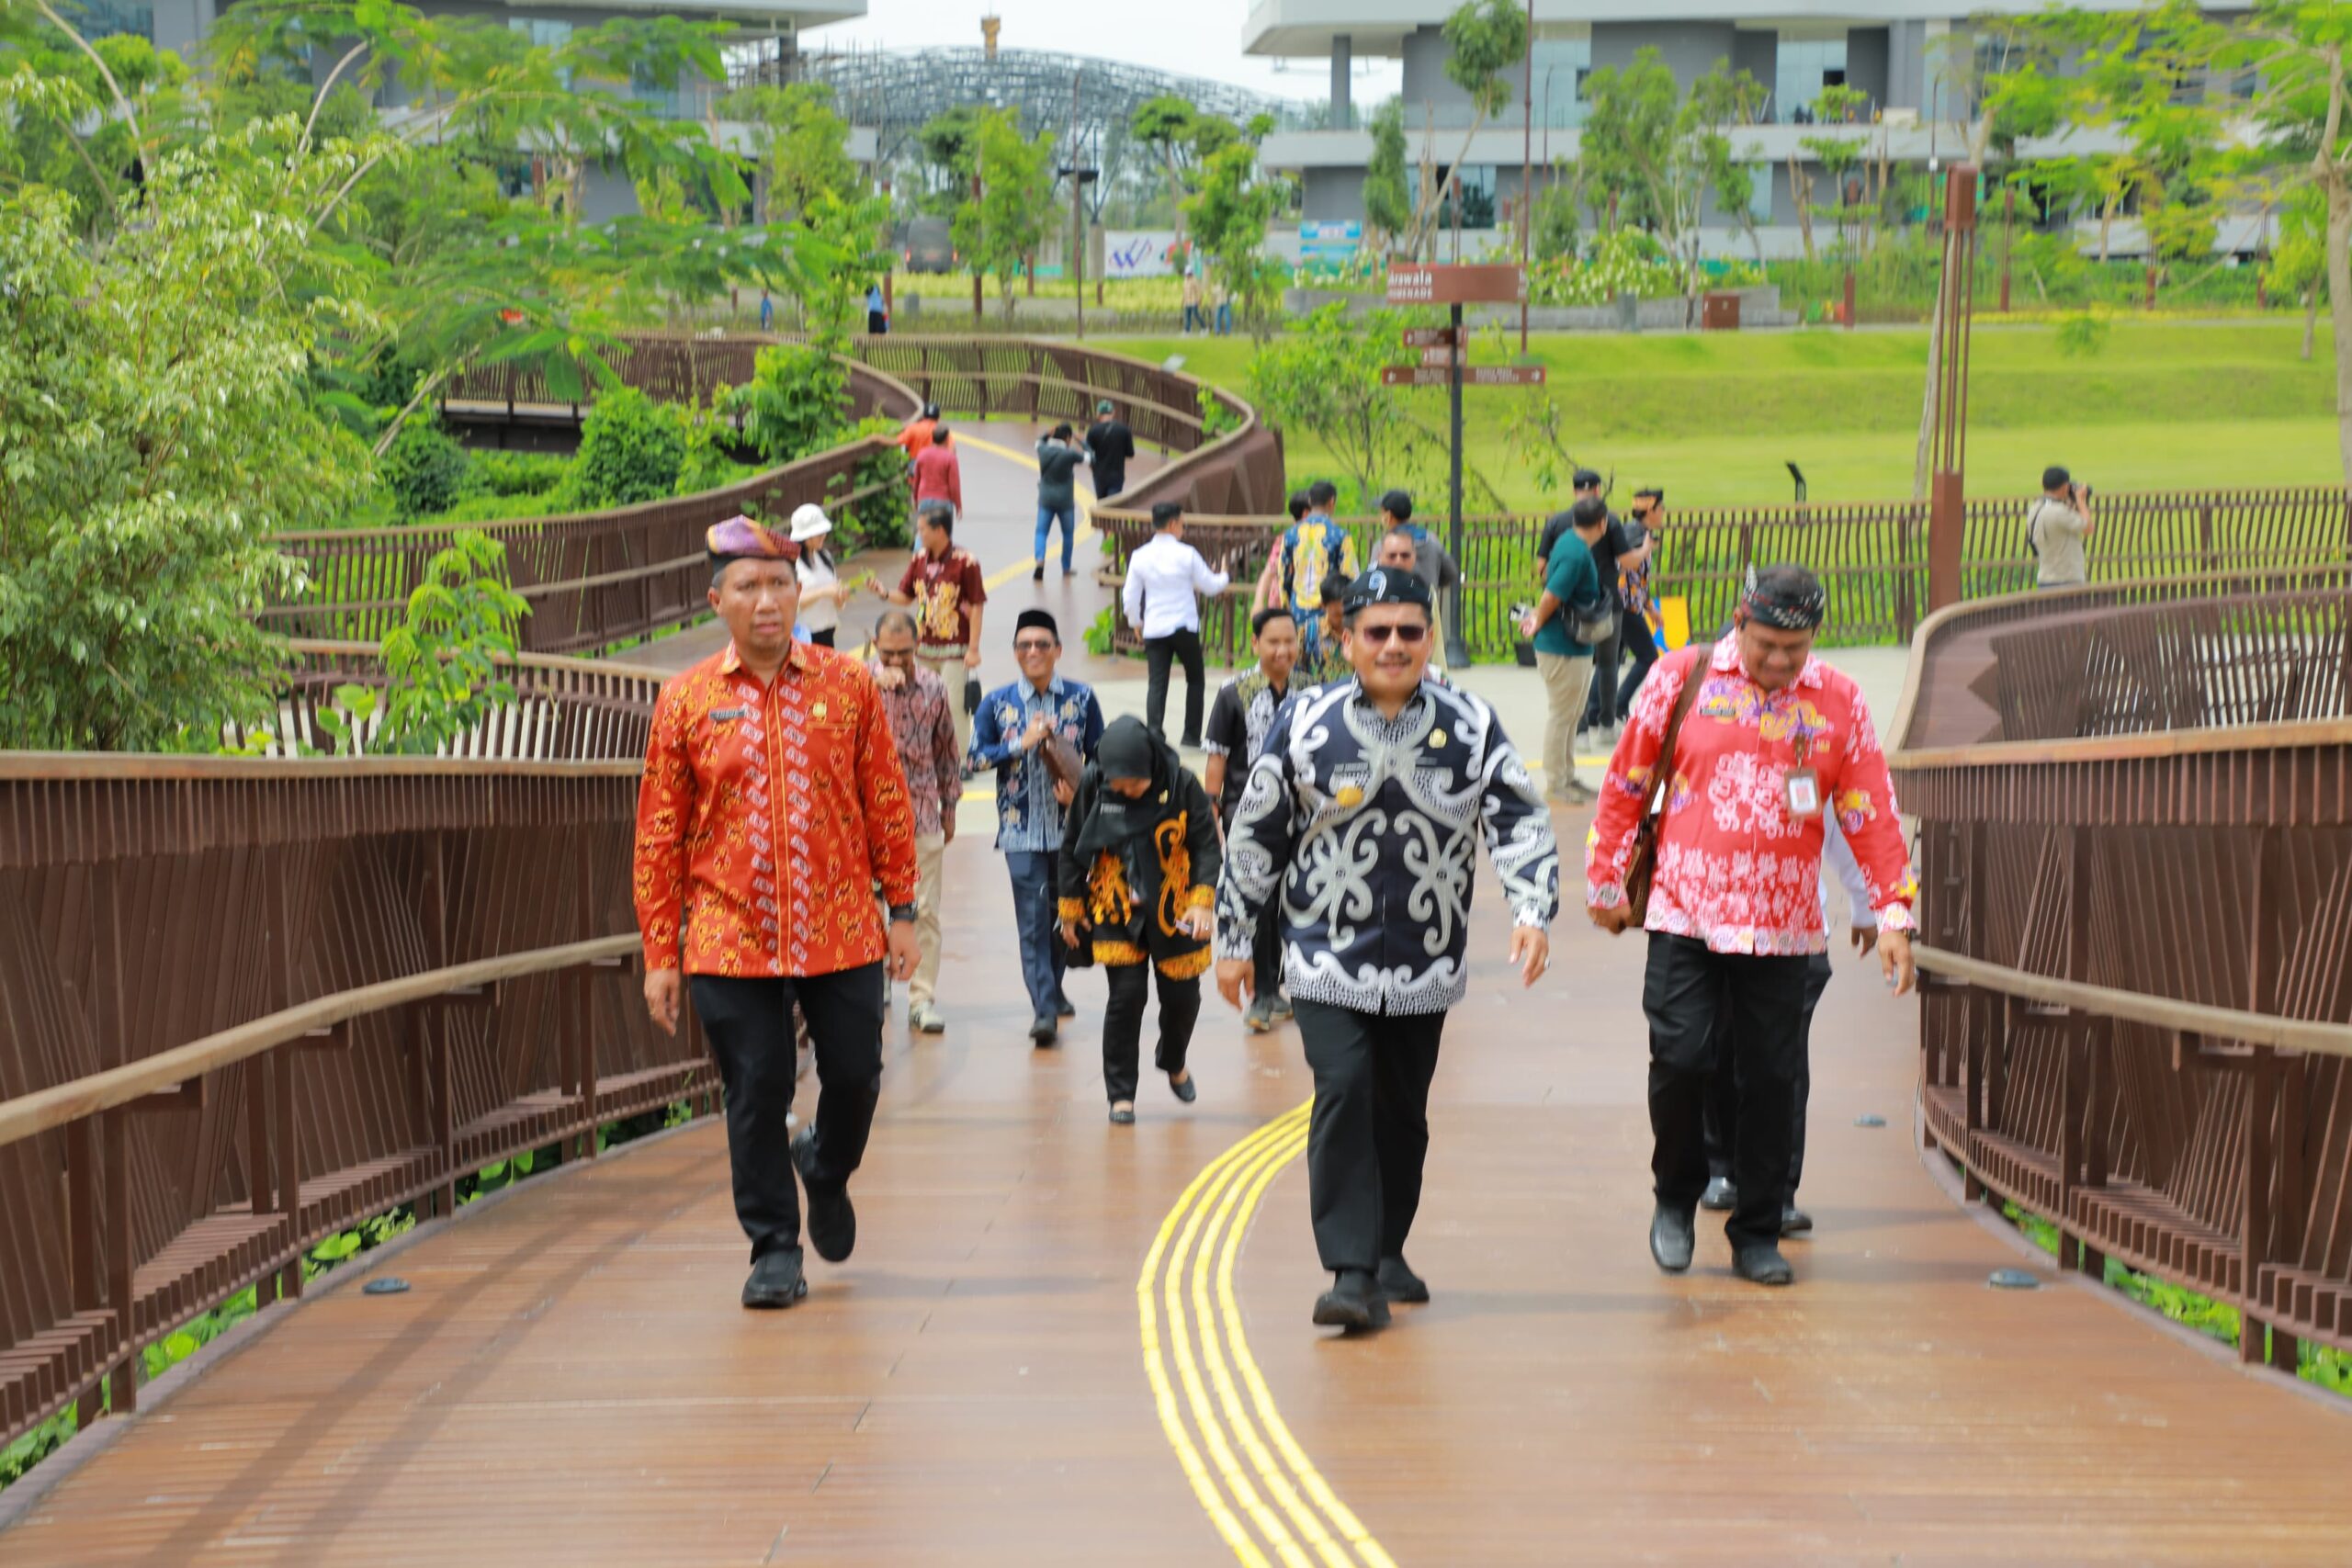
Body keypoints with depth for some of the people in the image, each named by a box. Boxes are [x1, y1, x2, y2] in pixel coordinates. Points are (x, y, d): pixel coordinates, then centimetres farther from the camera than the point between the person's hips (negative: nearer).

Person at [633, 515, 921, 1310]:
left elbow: (887, 803, 8)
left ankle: (827, 1169, 39)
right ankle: (774, 1246, 17)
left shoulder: (848, 684, 2)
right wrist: (660, 954, 0)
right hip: (729, 939, -1)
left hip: (842, 934, 1)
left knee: (855, 1078, 6)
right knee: (756, 1096, 2)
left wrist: (901, 909, 5)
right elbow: (658, 835, 3)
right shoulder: (685, 700, 1)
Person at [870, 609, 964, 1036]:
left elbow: (947, 751, 13)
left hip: (922, 816, 1)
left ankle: (923, 999, 7)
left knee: (925, 910, 1)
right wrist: (878, 681, -30)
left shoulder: (933, 689, 4)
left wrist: (949, 805, 16)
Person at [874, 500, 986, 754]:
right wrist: (883, 592, -8)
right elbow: (905, 596, 13)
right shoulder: (919, 559, 5)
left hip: (954, 649, -6)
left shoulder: (965, 562, -13)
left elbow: (976, 607, -10)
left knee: (954, 707, -4)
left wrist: (973, 649, -11)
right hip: (923, 648, 6)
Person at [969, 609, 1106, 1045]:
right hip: (1021, 828, -1)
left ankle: (1053, 988, 35)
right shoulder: (997, 703, 3)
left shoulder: (1081, 699, 2)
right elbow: (977, 756, 0)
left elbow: (1100, 758, 5)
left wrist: (1080, 791, -12)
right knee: (1032, 919, -8)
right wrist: (1022, 744, -12)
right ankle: (1044, 1009, -9)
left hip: (1070, 824, 1)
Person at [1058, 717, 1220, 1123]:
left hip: (1173, 913, 0)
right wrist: (1071, 909, 6)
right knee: (1126, 996, -8)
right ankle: (1120, 1093, 6)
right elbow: (1073, 849, 1)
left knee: (1182, 996, 8)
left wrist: (1202, 900, -19)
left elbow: (1206, 846, -8)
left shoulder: (1181, 785, -14)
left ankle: (1173, 1062, 40)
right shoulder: (1092, 785, -11)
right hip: (1115, 914, 0)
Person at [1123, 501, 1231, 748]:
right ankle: (1192, 735, 12)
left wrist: (1136, 622, 21)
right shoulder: (1186, 554, -9)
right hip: (1184, 627, -2)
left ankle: (1154, 734, -11)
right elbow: (1210, 587, 1)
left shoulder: (1140, 557, 0)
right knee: (1196, 679, 13)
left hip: (1154, 629, 2)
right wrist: (1223, 577, 23)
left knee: (1157, 683, 2)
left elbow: (1130, 596, 4)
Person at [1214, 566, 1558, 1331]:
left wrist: (1533, 913, -18)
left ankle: (1386, 1251, 30)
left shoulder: (1470, 726, 0)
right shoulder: (1304, 721, -3)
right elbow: (1254, 836, 4)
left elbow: (1520, 822, -1)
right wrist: (1233, 939, 7)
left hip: (1426, 965, 2)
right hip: (1326, 958, -2)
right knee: (1343, 1091, -17)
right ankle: (1351, 1271, -14)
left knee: (1403, 1111, 11)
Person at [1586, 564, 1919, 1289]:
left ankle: (1757, 1234, 18)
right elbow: (1627, 782, 8)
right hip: (1684, 914, -1)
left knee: (1771, 1078, 3)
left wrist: (1893, 912, 0)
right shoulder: (1681, 678, 1)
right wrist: (1606, 880, 11)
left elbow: (1871, 814, 7)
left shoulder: (1838, 702, 4)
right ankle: (1676, 1197, 16)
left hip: (1782, 926, 1)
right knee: (1680, 1058, -11)